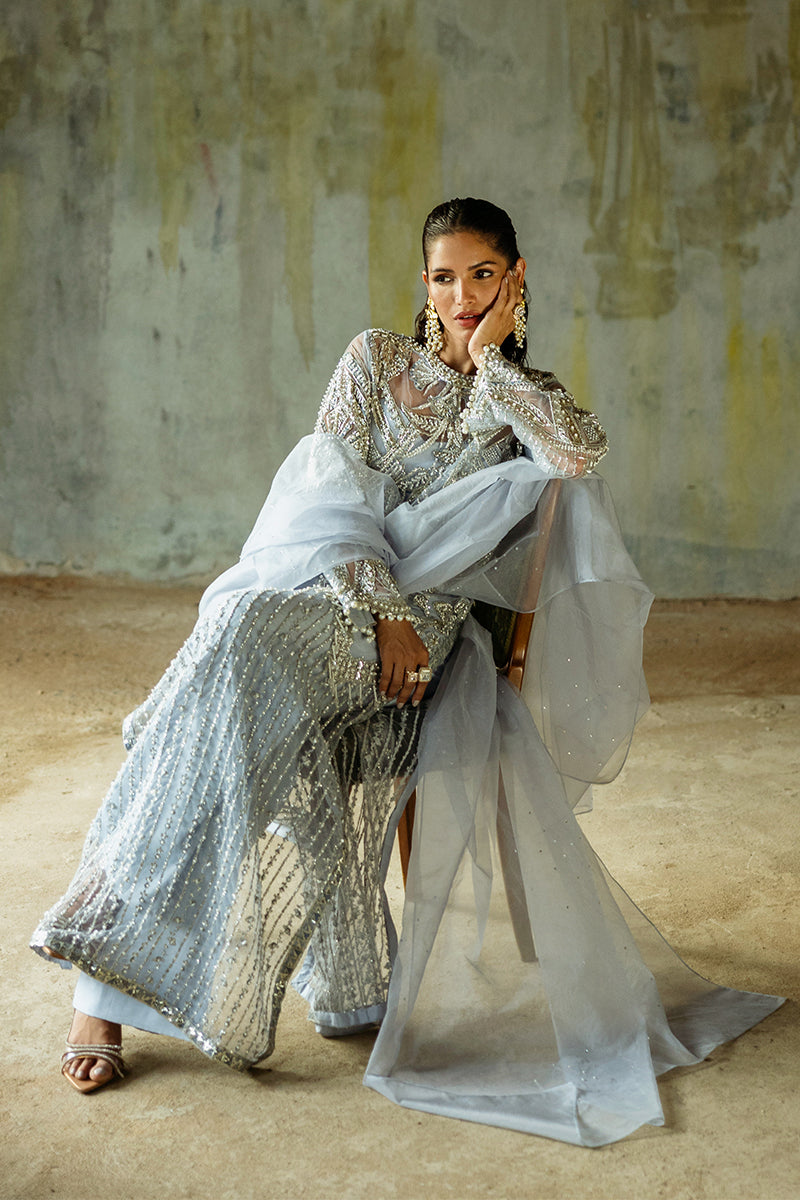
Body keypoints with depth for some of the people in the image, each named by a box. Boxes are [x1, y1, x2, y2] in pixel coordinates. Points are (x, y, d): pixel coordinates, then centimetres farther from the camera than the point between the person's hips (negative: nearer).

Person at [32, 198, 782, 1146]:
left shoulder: (525, 400, 18)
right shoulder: (375, 360, 13)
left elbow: (582, 451, -6)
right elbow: (337, 491, 1)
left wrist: (493, 356, 1)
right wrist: (381, 609, -14)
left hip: (423, 622, 1)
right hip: (325, 580, -1)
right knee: (241, 652, -35)